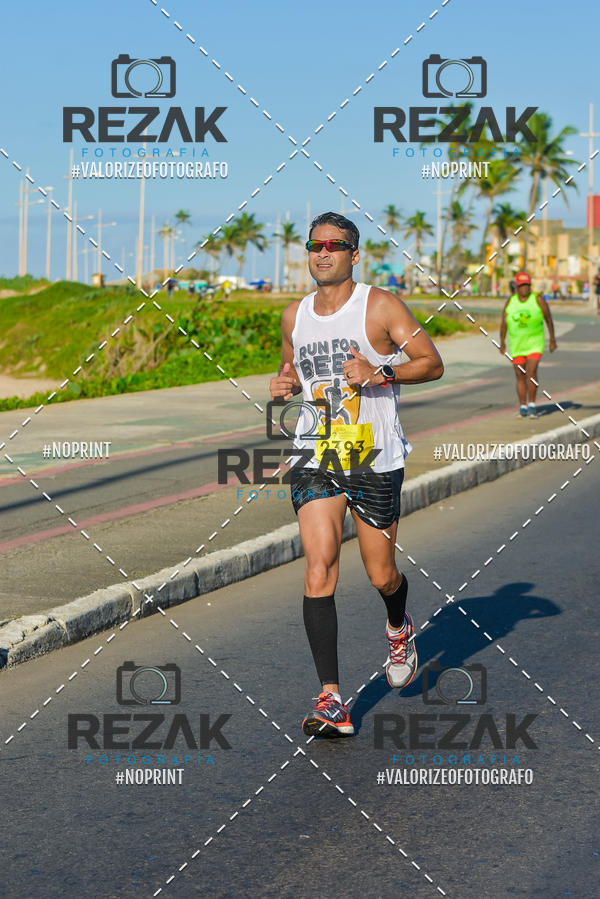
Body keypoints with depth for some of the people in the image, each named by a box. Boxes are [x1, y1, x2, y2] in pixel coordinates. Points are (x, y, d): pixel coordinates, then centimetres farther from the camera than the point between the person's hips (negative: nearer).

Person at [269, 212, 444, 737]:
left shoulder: (380, 306, -5)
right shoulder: (295, 315, 9)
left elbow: (433, 364, -5)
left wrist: (380, 372, -22)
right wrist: (283, 386, 2)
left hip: (376, 461, -2)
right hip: (317, 460, 2)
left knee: (382, 577, 8)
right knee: (319, 570, -14)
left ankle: (399, 629, 46)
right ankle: (332, 702, -15)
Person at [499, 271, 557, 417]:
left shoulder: (538, 300, -5)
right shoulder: (510, 302, 2)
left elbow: (548, 319, 1)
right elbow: (504, 324, 8)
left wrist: (552, 339, 2)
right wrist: (502, 343, 5)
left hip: (534, 343, -2)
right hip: (516, 344, 2)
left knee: (531, 372, -16)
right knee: (520, 376, 4)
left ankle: (532, 404, -7)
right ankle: (523, 406, 12)